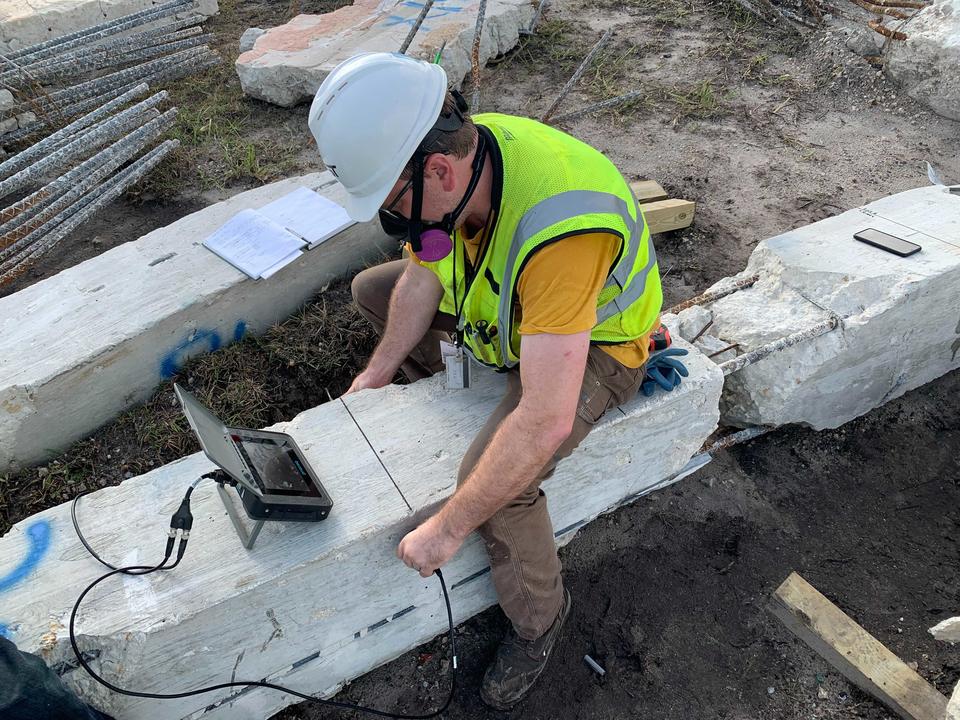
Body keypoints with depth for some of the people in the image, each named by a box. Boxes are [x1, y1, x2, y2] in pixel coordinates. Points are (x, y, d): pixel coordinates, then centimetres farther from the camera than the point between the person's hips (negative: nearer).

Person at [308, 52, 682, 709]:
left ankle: (539, 618, 3)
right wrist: (379, 372, -1)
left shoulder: (557, 231, -45)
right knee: (372, 290, 11)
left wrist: (448, 528, -35)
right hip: (507, 303, 8)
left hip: (594, 341, -7)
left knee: (498, 479, -29)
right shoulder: (454, 157, -20)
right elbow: (421, 275, -1)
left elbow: (545, 422, -45)